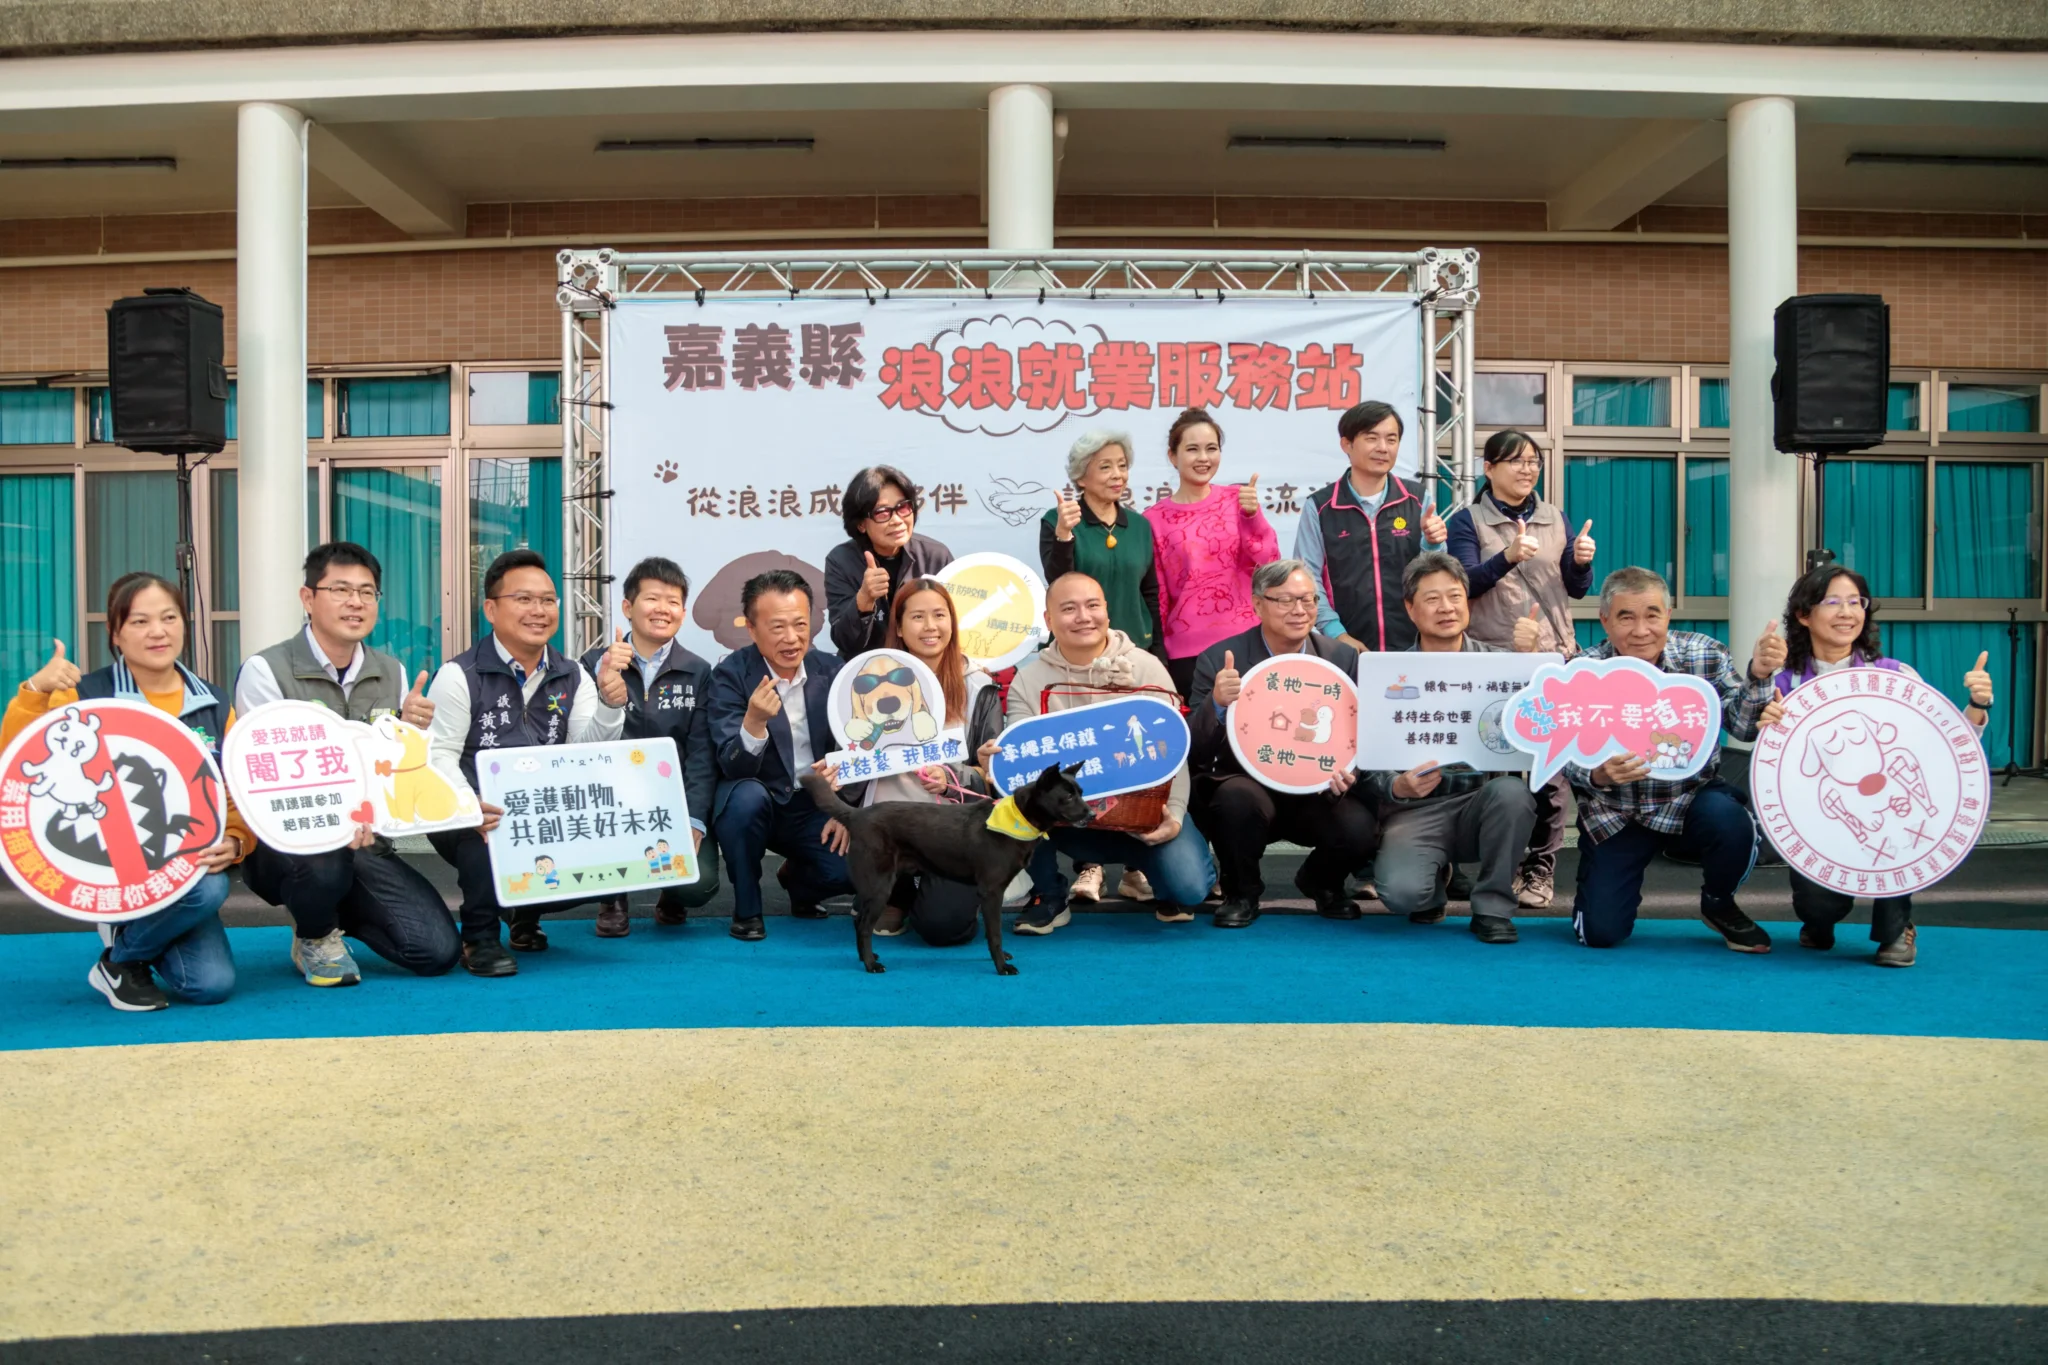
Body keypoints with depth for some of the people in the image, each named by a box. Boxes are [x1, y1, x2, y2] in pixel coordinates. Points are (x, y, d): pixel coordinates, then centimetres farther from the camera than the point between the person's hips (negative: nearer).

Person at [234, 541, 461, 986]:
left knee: (439, 952, -12)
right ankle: (314, 935, -1)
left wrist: (408, 730, -13)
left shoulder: (392, 674, 7)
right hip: (285, 844, -4)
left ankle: (340, 914, 20)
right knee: (322, 859, -39)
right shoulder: (266, 671, -8)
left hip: (366, 845, 4)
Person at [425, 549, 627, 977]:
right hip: (471, 827, -4)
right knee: (491, 828, -37)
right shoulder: (460, 676, -7)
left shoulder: (571, 676, 7)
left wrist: (610, 706, -22)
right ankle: (479, 936, -10)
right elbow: (438, 757, -15)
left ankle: (526, 915, 14)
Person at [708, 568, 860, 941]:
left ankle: (798, 880, 14)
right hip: (756, 803, -2)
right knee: (746, 795, -36)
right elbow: (733, 767, -22)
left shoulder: (832, 670, -4)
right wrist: (754, 721, -41)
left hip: (815, 806, 2)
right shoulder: (730, 674, -14)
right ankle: (746, 908, -11)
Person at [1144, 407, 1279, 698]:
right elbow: (1155, 595, 4)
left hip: (1246, 641, 1)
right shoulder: (1155, 519, 1)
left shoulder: (1238, 499, 4)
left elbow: (1269, 562, -4)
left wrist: (1252, 515, -19)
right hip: (1187, 651, -1)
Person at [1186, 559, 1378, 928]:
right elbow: (1194, 752, -12)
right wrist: (1217, 704, -33)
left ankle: (1321, 882, 13)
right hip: (1246, 785, -2)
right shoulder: (1218, 660, -7)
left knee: (1361, 829, -27)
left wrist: (1348, 768, -17)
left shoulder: (1343, 657, 1)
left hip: (1319, 792, 2)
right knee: (1238, 797, -36)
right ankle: (1241, 892, -2)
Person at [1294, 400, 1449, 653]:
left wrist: (1432, 544, -10)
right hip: (1349, 648, -2)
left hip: (1412, 645, 2)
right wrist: (1337, 635, -13)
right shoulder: (1319, 507, -2)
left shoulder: (1419, 501, 5)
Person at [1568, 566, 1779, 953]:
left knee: (1730, 821, -34)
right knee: (1601, 932, -9)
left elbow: (1745, 727, -14)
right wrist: (1598, 775, -38)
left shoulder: (1705, 655, -10)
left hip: (1692, 796, 1)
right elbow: (1569, 757, -15)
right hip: (1614, 813, -1)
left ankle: (1717, 903, 1)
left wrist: (1758, 675, -33)